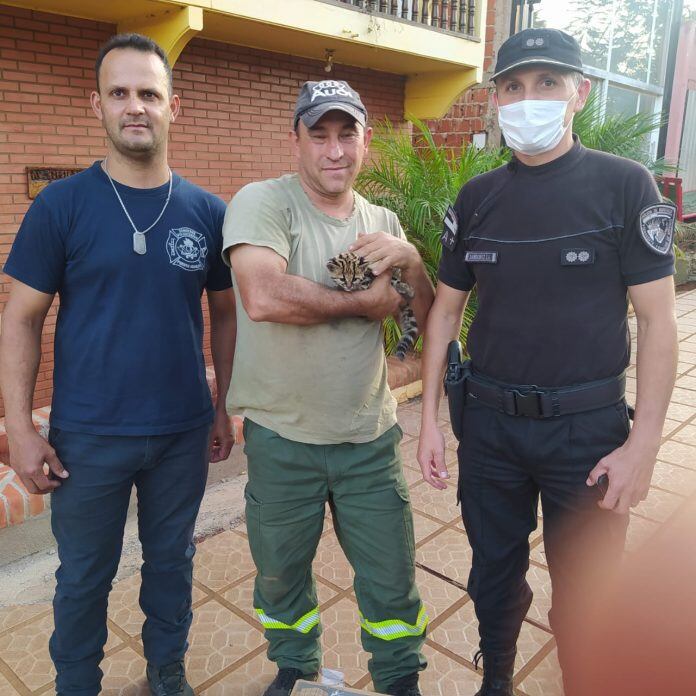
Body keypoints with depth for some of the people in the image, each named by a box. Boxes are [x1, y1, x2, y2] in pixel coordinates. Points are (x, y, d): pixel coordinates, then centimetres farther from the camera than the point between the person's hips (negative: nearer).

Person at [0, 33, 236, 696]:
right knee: (84, 576, 15)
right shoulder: (60, 205, -6)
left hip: (184, 432, 2)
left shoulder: (207, 211, 0)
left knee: (172, 561, 19)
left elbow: (225, 314, 6)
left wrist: (224, 409, 6)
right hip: (88, 437, -1)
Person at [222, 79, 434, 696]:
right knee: (281, 575, 20)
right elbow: (263, 298, -30)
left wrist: (411, 260, -12)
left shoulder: (381, 222, 6)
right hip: (281, 438, -2)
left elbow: (429, 320, 7)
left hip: (370, 437, 3)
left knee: (392, 584, 15)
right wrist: (364, 302, -17)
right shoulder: (262, 202, -11)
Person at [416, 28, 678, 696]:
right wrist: (429, 418, 3)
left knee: (584, 591, 12)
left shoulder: (624, 185, -7)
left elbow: (657, 318, -7)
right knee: (494, 572, 19)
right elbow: (446, 309, 7)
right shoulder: (476, 197, 3)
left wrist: (644, 443, -11)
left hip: (587, 425, -3)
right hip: (488, 421, 3)